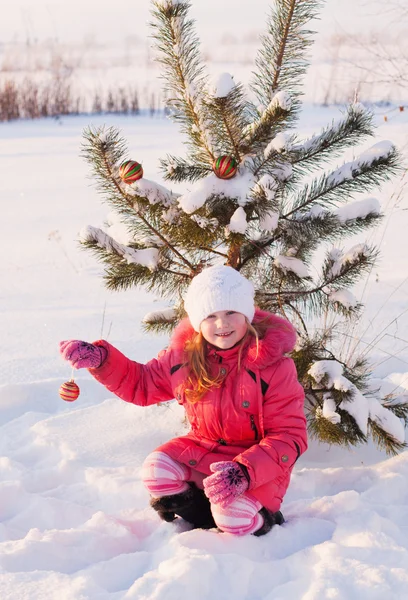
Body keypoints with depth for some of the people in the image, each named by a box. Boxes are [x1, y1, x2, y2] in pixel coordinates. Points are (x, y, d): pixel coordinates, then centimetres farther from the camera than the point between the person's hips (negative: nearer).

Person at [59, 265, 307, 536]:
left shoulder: (273, 366, -19)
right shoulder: (184, 356, -5)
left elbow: (289, 436, -19)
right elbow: (142, 384, 12)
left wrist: (246, 472, -35)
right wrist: (99, 359, -6)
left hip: (258, 461, -5)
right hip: (202, 450, 5)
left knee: (233, 518, -31)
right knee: (158, 471, -23)